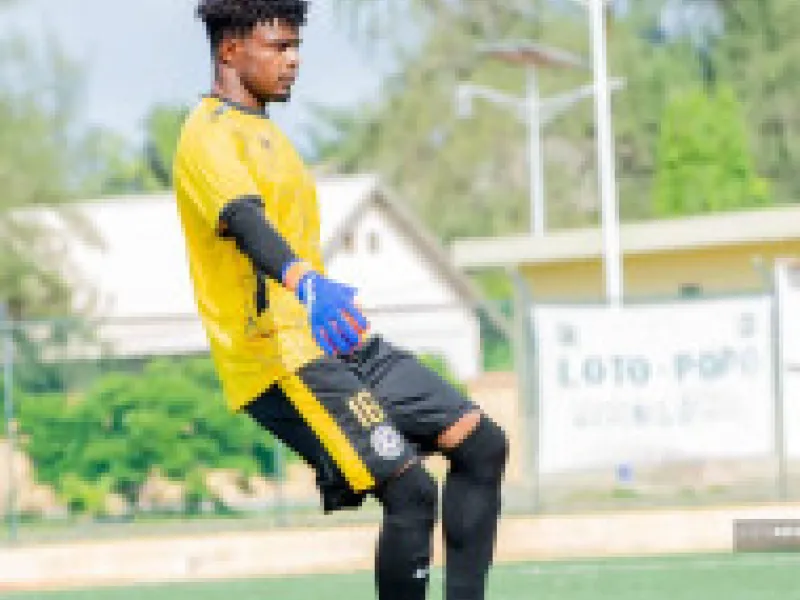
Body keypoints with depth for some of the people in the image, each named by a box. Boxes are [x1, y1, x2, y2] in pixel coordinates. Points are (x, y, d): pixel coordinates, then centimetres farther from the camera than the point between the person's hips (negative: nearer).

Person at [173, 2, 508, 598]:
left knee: (481, 443, 1)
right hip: (281, 355, -10)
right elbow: (244, 220, -31)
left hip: (345, 345, 10)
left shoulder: (263, 131, 22)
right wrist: (305, 283, -48)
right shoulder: (210, 135, -11)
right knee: (409, 487, -21)